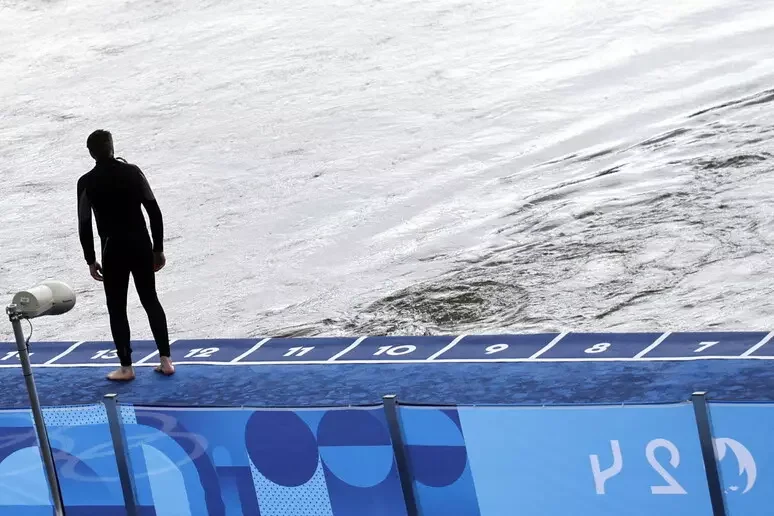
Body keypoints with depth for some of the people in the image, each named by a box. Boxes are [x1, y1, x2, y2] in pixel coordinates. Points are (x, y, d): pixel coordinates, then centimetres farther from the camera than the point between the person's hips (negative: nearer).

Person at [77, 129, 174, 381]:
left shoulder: (87, 182, -7)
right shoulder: (133, 172, 0)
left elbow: (84, 225, -6)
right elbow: (154, 212, 0)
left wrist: (90, 260, 4)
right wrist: (158, 249, 9)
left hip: (114, 250, -3)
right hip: (141, 246, 3)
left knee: (117, 308, 8)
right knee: (151, 301, 15)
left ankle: (126, 367, 9)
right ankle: (166, 360, 14)